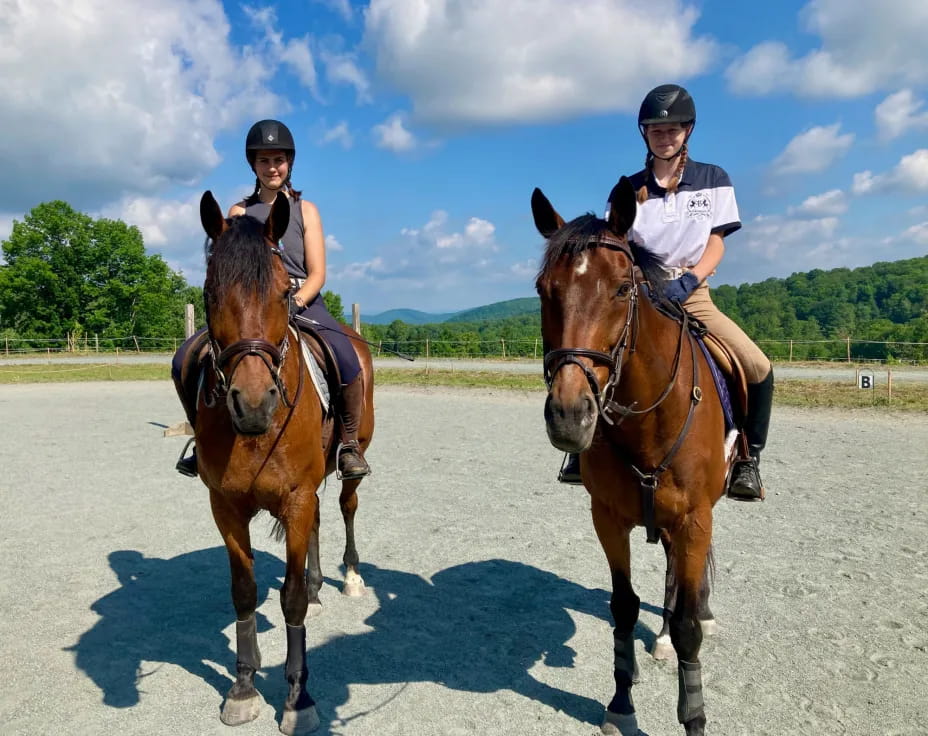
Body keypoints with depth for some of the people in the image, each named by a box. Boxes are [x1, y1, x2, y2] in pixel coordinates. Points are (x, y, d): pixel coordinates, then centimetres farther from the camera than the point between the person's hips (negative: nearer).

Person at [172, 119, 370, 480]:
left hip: (302, 302, -2)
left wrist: (295, 302, -18)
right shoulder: (239, 212, 13)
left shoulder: (305, 210, 9)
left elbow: (317, 273, 1)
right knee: (184, 362, -16)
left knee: (346, 360, -33)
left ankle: (350, 443, -12)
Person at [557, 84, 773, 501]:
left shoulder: (714, 181, 6)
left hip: (692, 294, 0)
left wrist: (689, 279, -18)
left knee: (758, 368, -19)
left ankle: (748, 457, 2)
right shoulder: (630, 189, 5)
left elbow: (716, 244, 1)